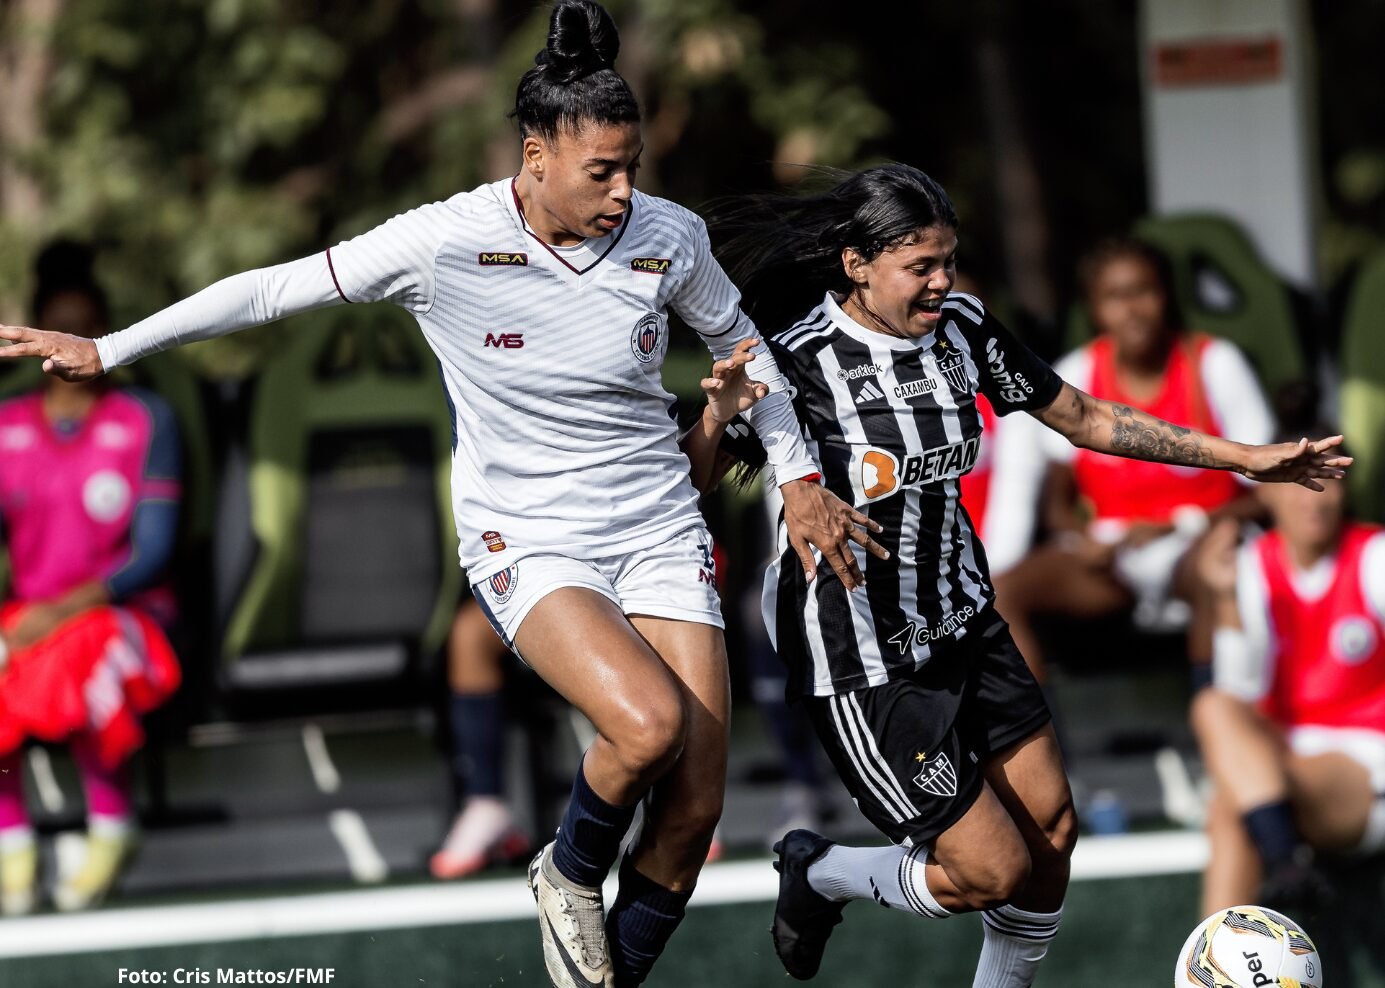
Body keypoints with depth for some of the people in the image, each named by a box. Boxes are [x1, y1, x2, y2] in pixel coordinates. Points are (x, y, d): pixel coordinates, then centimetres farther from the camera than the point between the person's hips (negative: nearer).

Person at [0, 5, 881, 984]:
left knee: (694, 810, -7)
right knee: (649, 723, -30)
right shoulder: (446, 242, -16)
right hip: (525, 539, -4)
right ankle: (570, 874, 2)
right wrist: (107, 350, -3)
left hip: (660, 530, 4)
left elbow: (736, 337, 16)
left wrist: (799, 476, 18)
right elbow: (277, 288, -6)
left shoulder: (669, 237, -6)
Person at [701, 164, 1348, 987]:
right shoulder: (798, 361, -22)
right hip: (864, 664, -7)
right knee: (992, 873, -5)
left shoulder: (960, 327, -2)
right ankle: (820, 874, 23)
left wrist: (1245, 457, 8)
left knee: (1053, 833, 8)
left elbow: (1084, 417, 8)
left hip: (965, 625, 7)